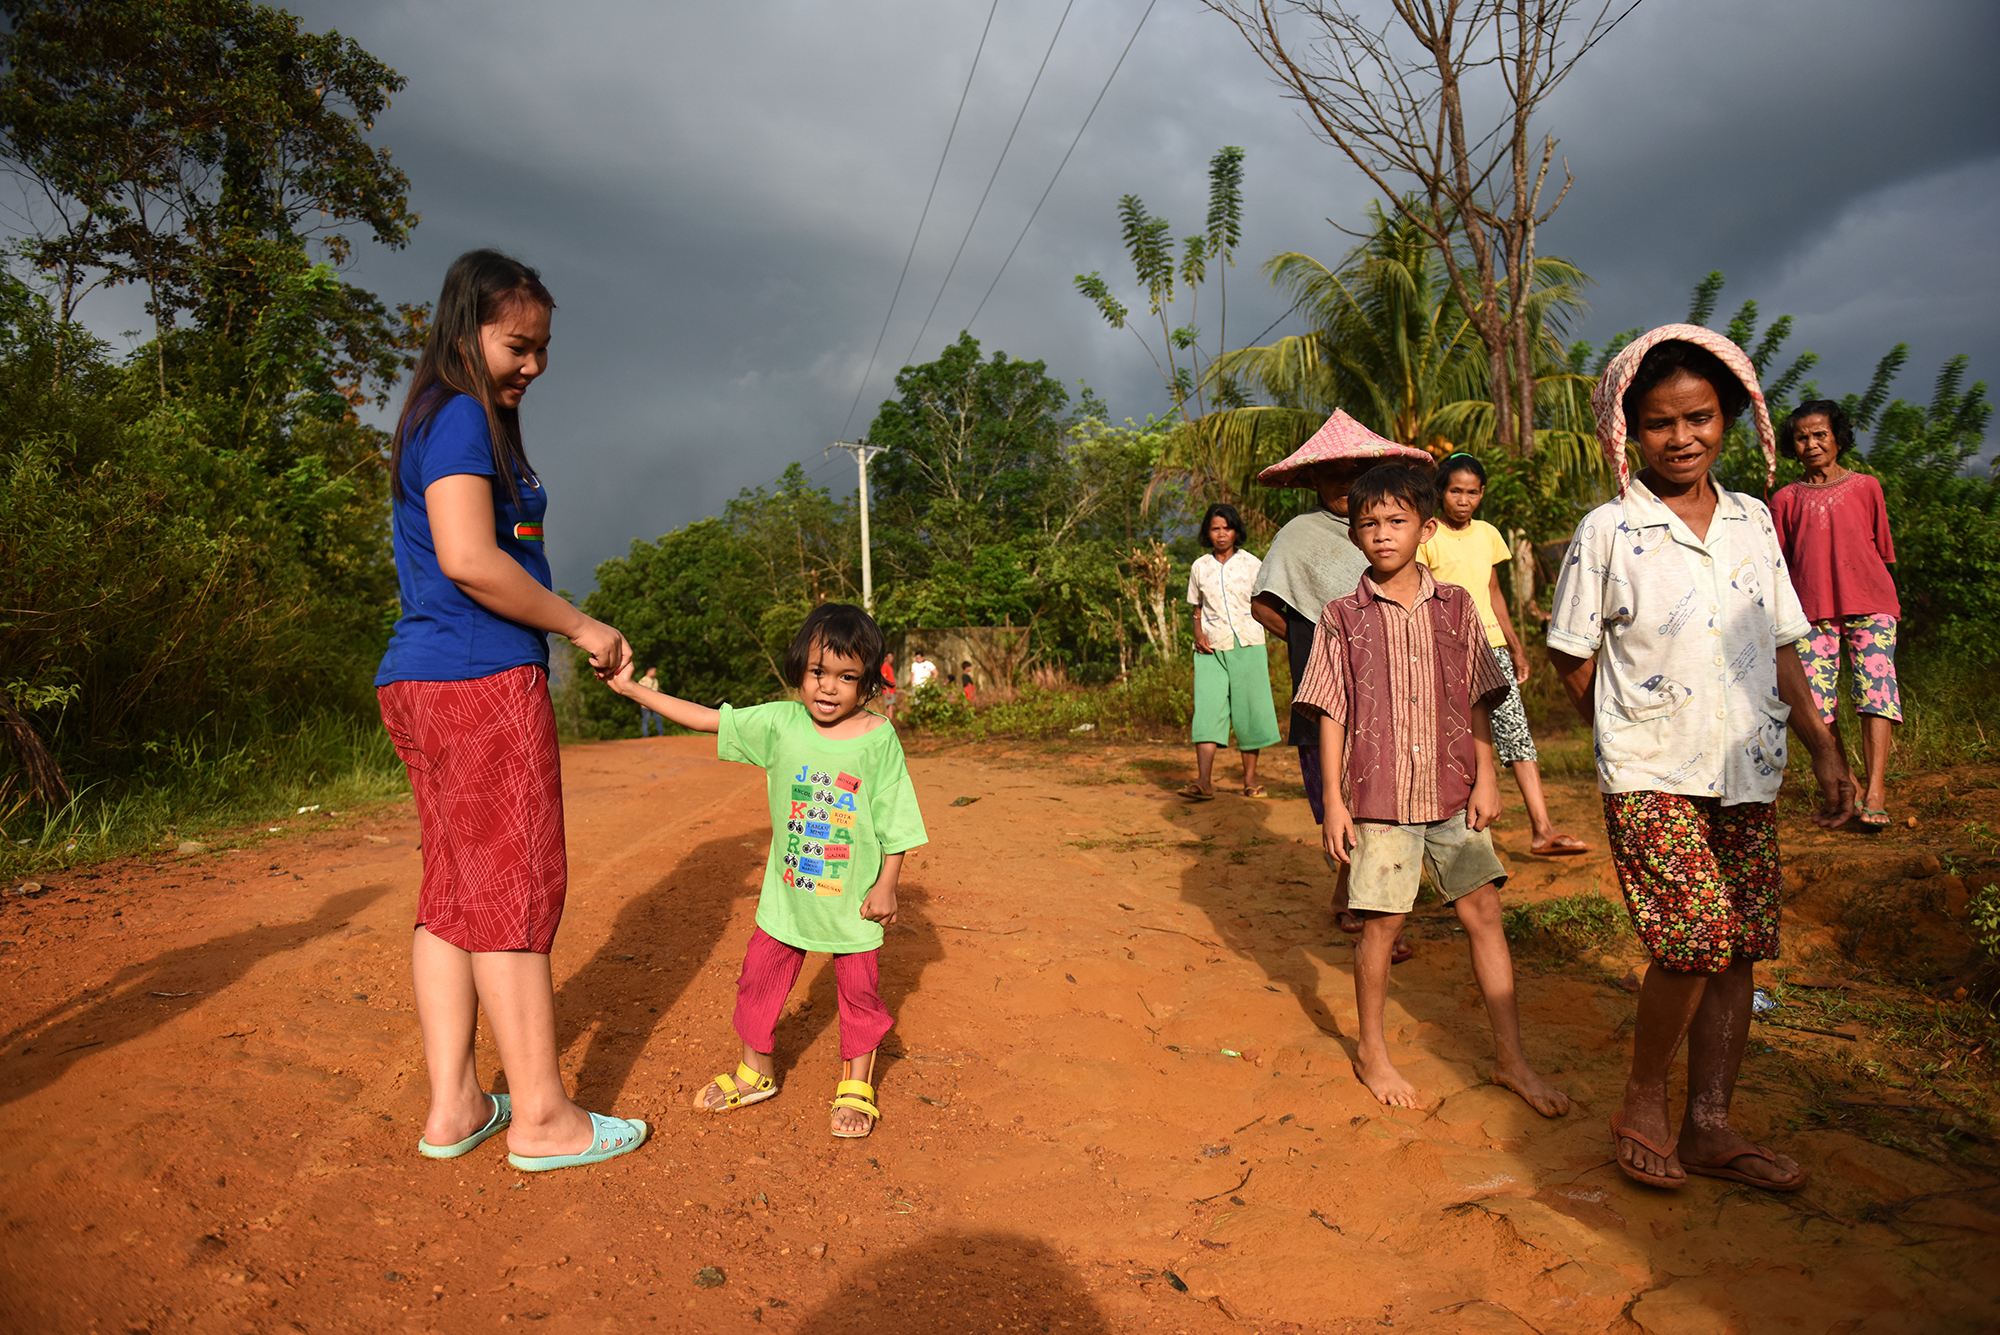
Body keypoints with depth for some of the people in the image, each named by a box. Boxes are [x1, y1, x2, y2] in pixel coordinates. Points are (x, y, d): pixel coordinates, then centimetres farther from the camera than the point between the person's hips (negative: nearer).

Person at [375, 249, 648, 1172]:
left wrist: (579, 638, 12)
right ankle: (541, 1116, 7)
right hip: (480, 680, -10)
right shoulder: (462, 419, -10)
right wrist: (579, 625, -11)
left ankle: (452, 1106, 18)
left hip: (423, 681, 10)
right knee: (518, 890, -3)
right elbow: (470, 560, -22)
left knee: (454, 892, 11)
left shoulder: (435, 422, 21)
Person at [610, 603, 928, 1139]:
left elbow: (894, 819, -6)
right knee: (759, 977, 11)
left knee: (859, 989, 9)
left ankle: (856, 1084, 30)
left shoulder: (879, 737, -11)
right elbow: (705, 718, -2)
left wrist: (886, 887, -6)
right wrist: (632, 688, -4)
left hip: (853, 896, -2)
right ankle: (755, 1071, 34)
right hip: (787, 892, 3)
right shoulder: (780, 723, -6)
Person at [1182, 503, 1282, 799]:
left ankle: (1250, 777, 11)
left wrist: (1263, 652, -1)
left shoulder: (1251, 564, 5)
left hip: (1247, 644, -1)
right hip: (1211, 648, 1)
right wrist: (1198, 633, -3)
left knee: (1251, 708, 0)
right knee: (1207, 707, -11)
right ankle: (1204, 780, -17)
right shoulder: (1199, 567, 10)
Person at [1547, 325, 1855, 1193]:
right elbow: (1573, 659, 0)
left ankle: (1708, 1127, 20)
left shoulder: (1753, 522, 9)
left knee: (1736, 949, 7)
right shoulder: (1608, 532, -5)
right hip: (1651, 777, -5)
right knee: (1698, 936, -14)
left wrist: (1825, 749, 10)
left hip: (1748, 775, 5)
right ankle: (1641, 1106, 7)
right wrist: (1637, 736, 2)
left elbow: (1781, 649, 15)